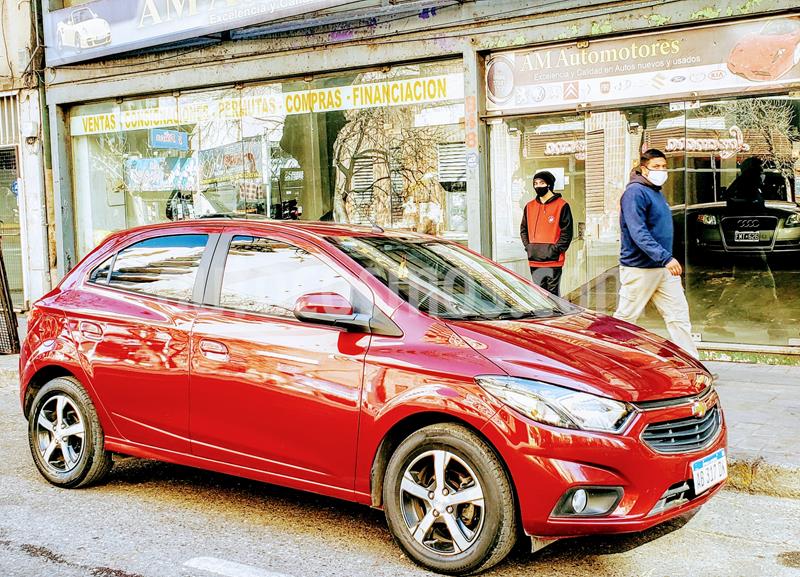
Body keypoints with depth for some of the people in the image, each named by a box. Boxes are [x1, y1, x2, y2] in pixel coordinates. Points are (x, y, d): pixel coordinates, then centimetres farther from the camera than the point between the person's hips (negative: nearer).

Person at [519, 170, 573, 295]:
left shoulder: (561, 205, -2)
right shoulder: (529, 206, 14)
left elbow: (567, 232, -3)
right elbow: (523, 229, 19)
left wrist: (556, 249, -11)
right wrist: (527, 246, 5)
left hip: (553, 261, -5)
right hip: (534, 261, 5)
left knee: (553, 294, -2)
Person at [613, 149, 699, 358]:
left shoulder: (657, 192, 16)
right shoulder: (635, 192, -13)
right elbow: (638, 233, -24)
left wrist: (668, 259, 20)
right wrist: (665, 257, -31)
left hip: (664, 269, 9)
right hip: (639, 269, -9)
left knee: (679, 317, 5)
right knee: (625, 319, 1)